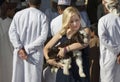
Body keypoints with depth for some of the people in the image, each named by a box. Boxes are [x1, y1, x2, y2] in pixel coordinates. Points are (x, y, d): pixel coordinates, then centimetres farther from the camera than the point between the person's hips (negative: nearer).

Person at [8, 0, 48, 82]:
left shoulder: (18, 14, 4)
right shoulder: (42, 16, -2)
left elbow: (12, 32, -6)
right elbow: (43, 36, -12)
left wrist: (20, 48, -10)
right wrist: (27, 49, -11)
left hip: (19, 53, 2)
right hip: (35, 54, -2)